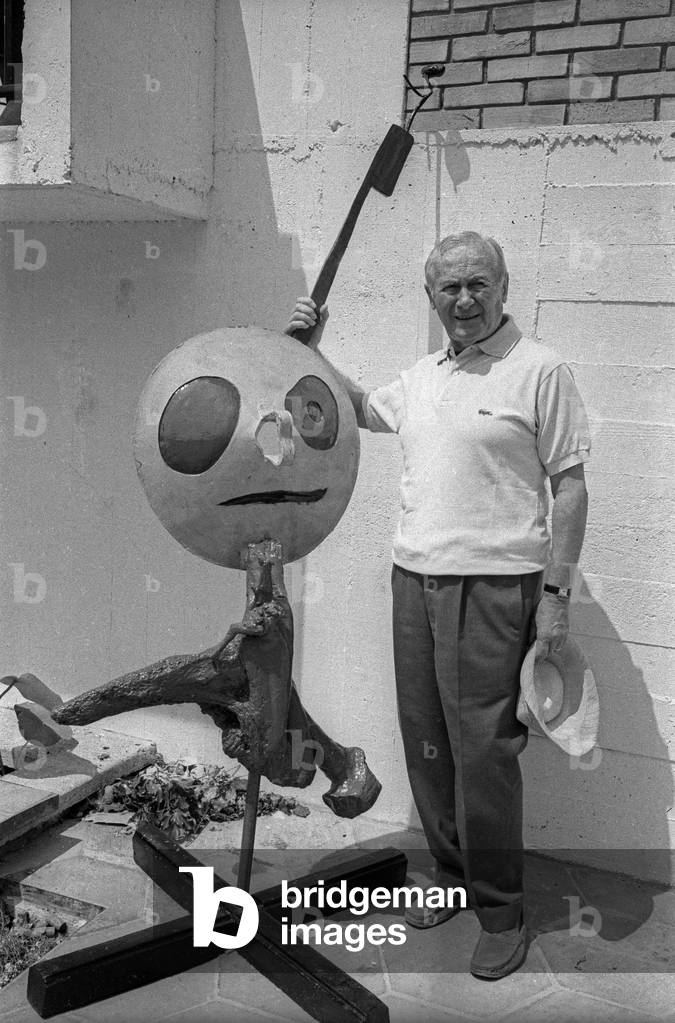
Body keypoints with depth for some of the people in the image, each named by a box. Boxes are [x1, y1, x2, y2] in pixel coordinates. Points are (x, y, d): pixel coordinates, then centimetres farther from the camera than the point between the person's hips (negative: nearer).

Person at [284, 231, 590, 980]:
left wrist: (556, 594, -12)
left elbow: (569, 486, -8)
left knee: (482, 751, -2)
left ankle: (500, 912, 17)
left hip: (493, 587, -6)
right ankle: (451, 878, 32)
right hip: (413, 579, 7)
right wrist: (311, 351, 22)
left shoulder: (539, 371, -6)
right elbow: (360, 410, 33)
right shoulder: (421, 376, 13)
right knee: (425, 744, 13)